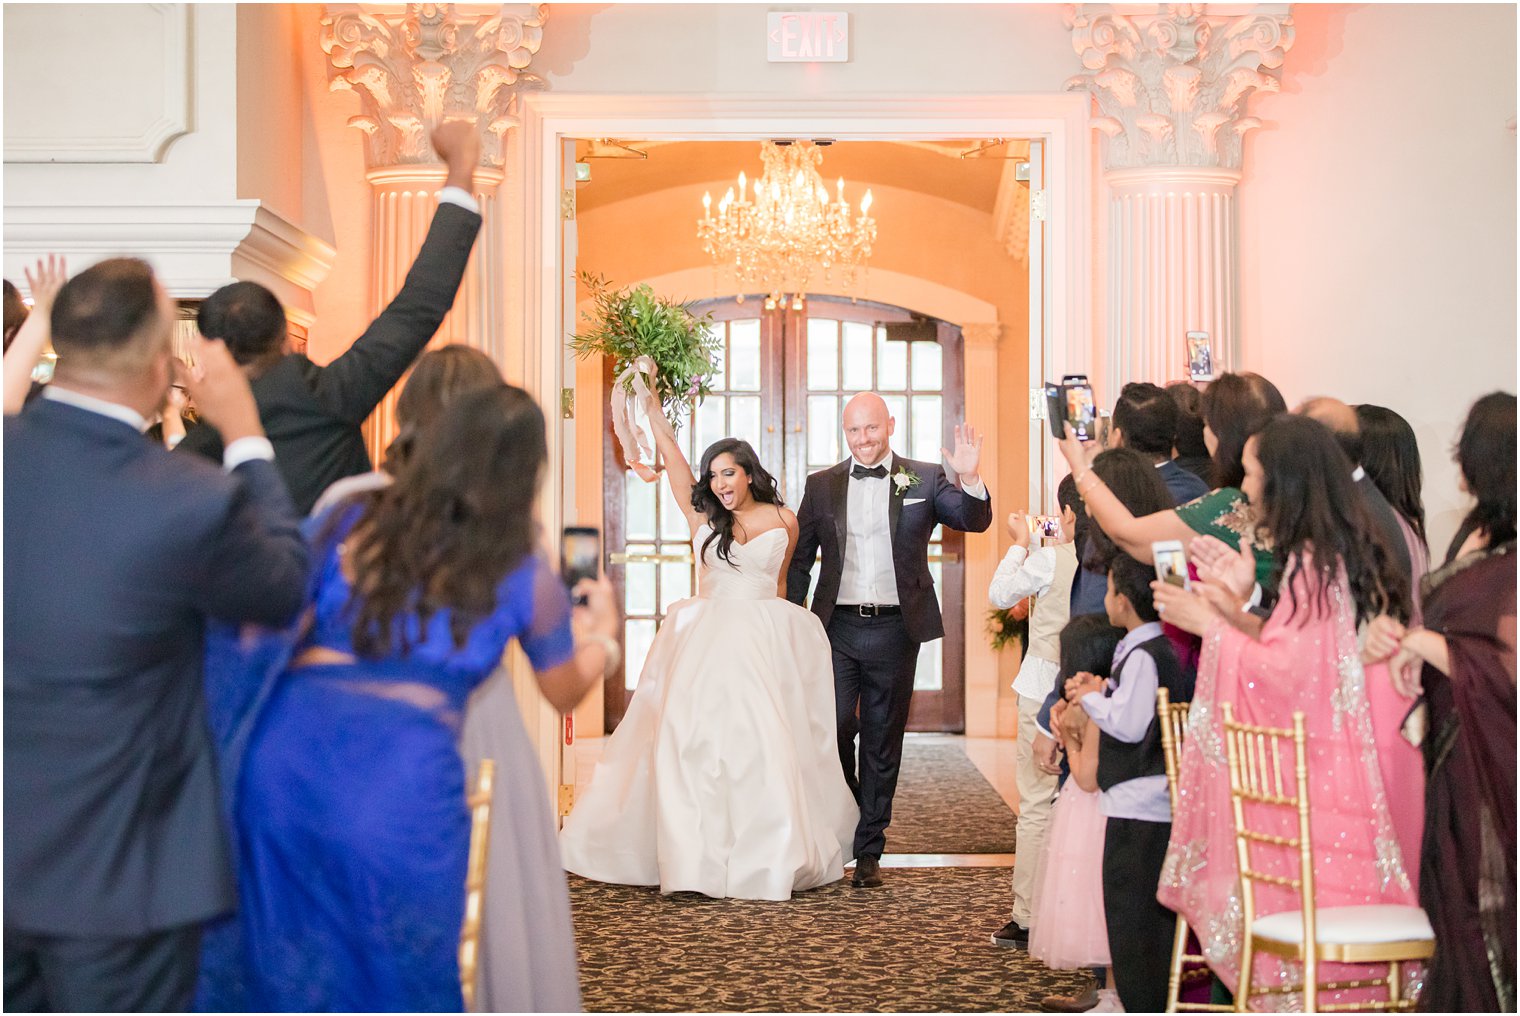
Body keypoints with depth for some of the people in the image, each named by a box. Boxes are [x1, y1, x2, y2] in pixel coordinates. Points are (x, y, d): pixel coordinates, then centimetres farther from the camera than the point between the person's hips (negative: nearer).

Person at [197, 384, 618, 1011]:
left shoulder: (348, 521, 10)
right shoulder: (527, 581, 8)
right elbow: (564, 694, 25)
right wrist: (602, 634, 44)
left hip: (286, 756, 3)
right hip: (402, 787, -2)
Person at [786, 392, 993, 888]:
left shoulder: (924, 480, 3)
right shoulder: (821, 485, 7)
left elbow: (974, 521, -8)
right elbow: (799, 561, 10)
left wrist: (971, 480, -29)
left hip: (895, 629, -1)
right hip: (837, 628, 1)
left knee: (882, 742, 7)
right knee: (832, 731, -3)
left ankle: (869, 851, 18)